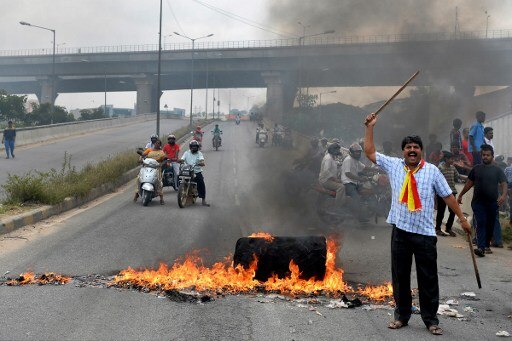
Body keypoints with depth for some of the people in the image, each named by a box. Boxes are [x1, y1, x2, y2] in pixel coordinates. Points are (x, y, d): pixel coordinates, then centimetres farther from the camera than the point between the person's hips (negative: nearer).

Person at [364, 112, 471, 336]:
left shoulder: (432, 170, 1)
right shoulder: (393, 165, 5)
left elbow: (447, 196, 4)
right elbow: (370, 152, 9)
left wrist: (462, 218, 3)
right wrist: (370, 127, 5)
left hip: (425, 233, -2)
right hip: (400, 231, 2)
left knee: (428, 279, 4)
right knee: (400, 276, 10)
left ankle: (431, 319, 15)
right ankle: (401, 316, 23)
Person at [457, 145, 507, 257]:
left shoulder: (497, 170, 5)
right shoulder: (476, 169, 9)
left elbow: (503, 184, -5)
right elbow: (469, 183, 16)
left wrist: (503, 195, -24)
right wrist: (461, 195, 16)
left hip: (492, 202, 0)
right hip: (478, 201, 0)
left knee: (490, 225, 8)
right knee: (481, 223, -11)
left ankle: (487, 245, 23)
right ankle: (481, 247, -20)